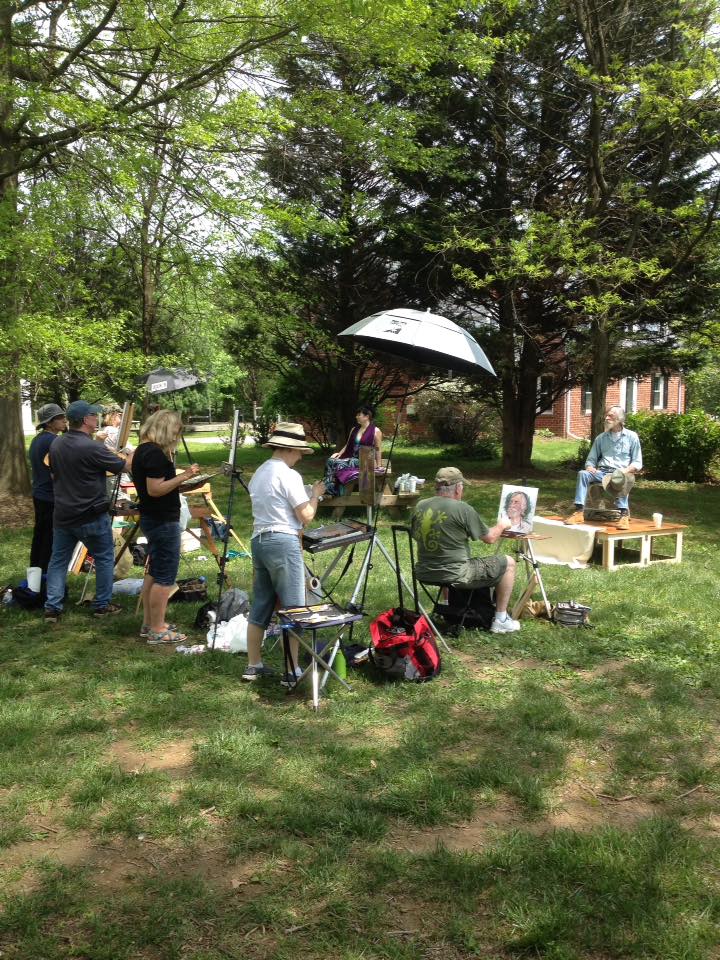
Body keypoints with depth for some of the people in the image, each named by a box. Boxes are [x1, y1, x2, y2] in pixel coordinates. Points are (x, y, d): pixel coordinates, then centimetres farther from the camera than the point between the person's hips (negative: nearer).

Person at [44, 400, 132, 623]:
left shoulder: (56, 444, 3)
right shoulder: (91, 447, -21)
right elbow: (122, 466, -11)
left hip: (63, 514, 6)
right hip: (91, 516, -6)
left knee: (58, 560, 13)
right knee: (104, 558, 10)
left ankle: (52, 607, 11)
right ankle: (102, 605, 16)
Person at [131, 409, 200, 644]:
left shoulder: (143, 449, 12)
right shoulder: (155, 453, -20)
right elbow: (155, 489, -24)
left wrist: (180, 479, 17)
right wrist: (183, 477, -24)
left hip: (151, 518, 11)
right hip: (163, 521, -11)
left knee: (154, 572, 17)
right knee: (164, 577, -4)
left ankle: (150, 624, 25)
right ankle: (157, 631, 2)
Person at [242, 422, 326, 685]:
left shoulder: (258, 474, 14)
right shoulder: (289, 475, -12)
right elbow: (306, 516, -11)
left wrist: (308, 495, 17)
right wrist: (315, 495, 6)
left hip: (259, 540, 9)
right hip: (283, 542, -9)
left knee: (260, 606, 14)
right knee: (293, 609, -1)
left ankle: (253, 666, 21)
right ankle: (293, 672, 2)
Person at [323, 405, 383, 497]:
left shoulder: (376, 431, -2)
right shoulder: (354, 429, 17)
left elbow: (378, 450, -3)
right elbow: (348, 445, 21)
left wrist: (378, 466, -8)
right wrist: (339, 453, 3)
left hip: (363, 462, -7)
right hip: (351, 459, 7)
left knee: (336, 464, -27)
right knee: (330, 460, -21)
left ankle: (332, 492, -20)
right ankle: (328, 490, -25)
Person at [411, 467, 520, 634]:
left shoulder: (419, 507, 1)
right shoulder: (462, 509, -15)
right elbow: (490, 538, -6)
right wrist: (502, 525, 17)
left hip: (424, 574, 7)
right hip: (455, 575, -7)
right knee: (508, 563, 8)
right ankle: (500, 621, 15)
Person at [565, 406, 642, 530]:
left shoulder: (631, 437, 7)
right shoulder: (601, 438, 17)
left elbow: (637, 463, 4)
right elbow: (591, 459, 20)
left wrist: (626, 470, -17)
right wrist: (590, 467, -5)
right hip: (602, 472, 3)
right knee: (582, 474, -27)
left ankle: (624, 515, -41)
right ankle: (578, 512, -36)